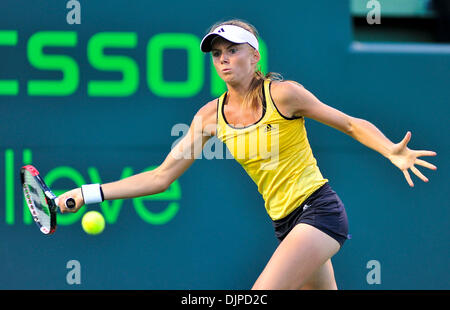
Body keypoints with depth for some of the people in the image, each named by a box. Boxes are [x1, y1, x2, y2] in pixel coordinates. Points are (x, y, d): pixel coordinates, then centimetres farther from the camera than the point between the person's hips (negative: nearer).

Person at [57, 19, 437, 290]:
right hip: (285, 223, 6)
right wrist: (86, 194, -2)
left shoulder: (283, 94, -10)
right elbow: (161, 176, 5)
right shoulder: (211, 115, 4)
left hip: (318, 209, -6)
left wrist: (394, 153, -21)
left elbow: (353, 125, -3)